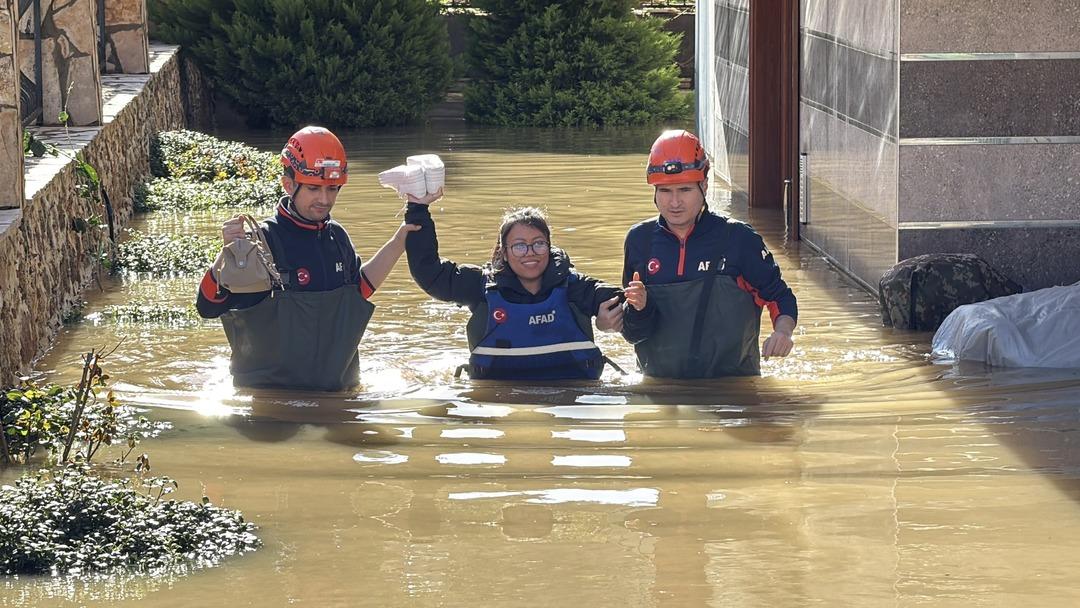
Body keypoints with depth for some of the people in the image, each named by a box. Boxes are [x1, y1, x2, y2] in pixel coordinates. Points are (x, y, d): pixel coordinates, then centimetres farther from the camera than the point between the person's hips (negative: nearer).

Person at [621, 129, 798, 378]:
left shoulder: (738, 238, 1)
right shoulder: (640, 240, 8)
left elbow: (780, 297, 8)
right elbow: (633, 334, 11)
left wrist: (782, 332, -12)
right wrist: (639, 308, -11)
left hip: (733, 383, -4)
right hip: (661, 385, 4)